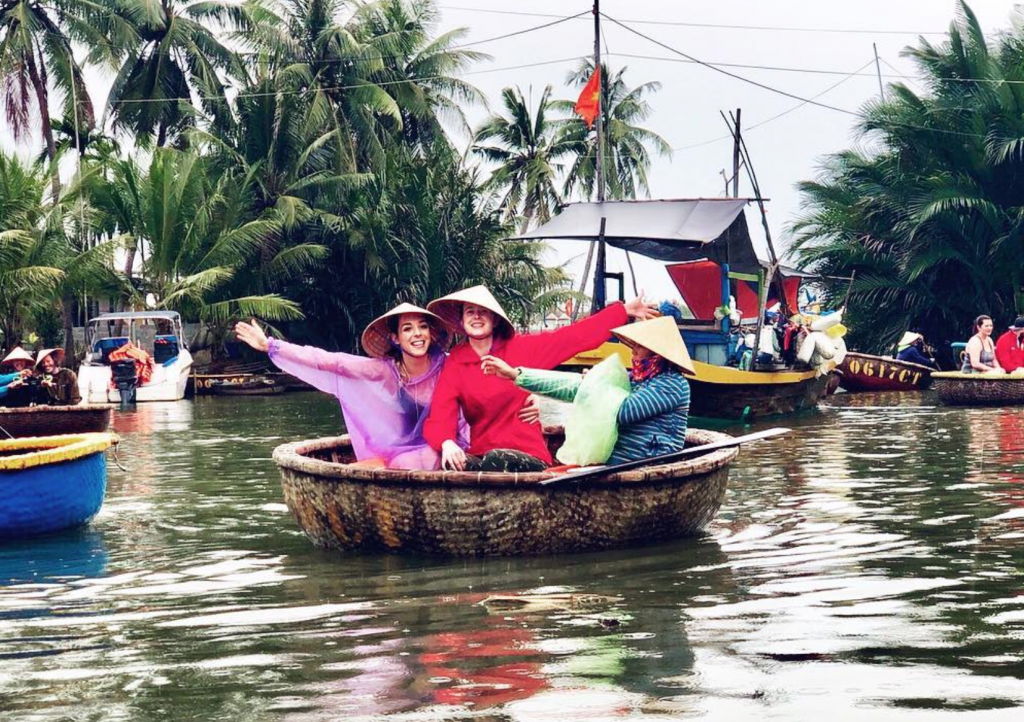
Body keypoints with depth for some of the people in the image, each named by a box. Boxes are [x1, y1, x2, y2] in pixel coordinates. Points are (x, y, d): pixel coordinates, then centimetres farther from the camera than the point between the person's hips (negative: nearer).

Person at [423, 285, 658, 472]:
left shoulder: (521, 348, 5)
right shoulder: (455, 364, 5)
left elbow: (574, 336, 7)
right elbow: (439, 418, -6)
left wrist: (624, 311, 6)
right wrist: (447, 443, -30)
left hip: (527, 459, 0)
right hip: (480, 457, 0)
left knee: (496, 460, -35)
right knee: (453, 464, -34)